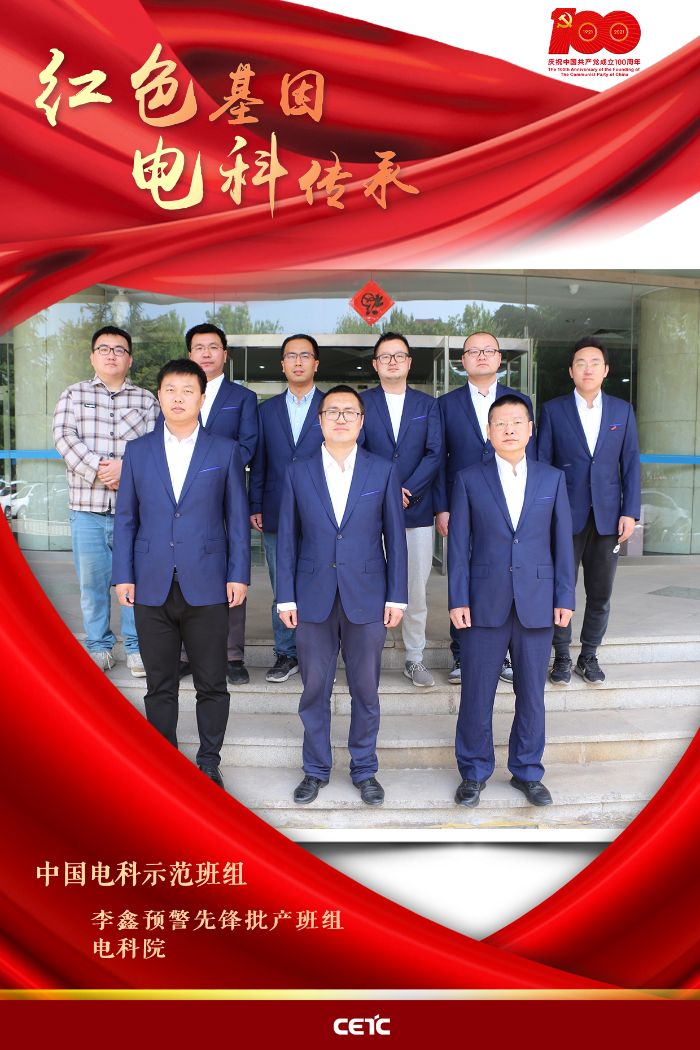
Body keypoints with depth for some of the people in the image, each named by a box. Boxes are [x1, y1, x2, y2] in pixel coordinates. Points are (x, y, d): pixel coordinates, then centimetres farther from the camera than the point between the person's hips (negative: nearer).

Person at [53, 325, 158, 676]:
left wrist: (126, 466, -17)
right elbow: (64, 437, -2)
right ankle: (98, 647, 20)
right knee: (91, 581, 6)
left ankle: (136, 648, 15)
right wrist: (98, 468, -15)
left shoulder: (146, 400, 10)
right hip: (87, 505, 1)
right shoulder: (73, 395, 12)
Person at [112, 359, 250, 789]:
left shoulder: (225, 451, 5)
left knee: (212, 685, 6)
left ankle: (209, 763, 22)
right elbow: (126, 517, 10)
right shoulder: (138, 451, 9)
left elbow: (238, 517, 4)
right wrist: (123, 576, 3)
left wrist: (238, 575, -3)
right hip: (152, 588, 2)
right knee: (160, 685, 10)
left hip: (207, 588, -1)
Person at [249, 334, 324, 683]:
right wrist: (255, 506, 5)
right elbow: (259, 461, 11)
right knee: (282, 590, 8)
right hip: (276, 516, 2)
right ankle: (286, 654, 18)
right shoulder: (268, 409, 12)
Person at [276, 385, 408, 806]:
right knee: (315, 689, 9)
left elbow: (395, 537, 3)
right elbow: (288, 539, 4)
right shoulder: (298, 472, 4)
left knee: (365, 690, 9)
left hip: (367, 598, 0)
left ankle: (364, 769, 26)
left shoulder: (383, 471, 2)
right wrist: (286, 597, 0)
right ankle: (316, 770, 26)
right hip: (313, 598, 1)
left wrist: (397, 597, -1)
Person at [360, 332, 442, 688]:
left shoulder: (428, 404, 10)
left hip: (416, 509, 1)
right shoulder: (361, 402, 7)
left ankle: (414, 658, 15)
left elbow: (435, 454, 1)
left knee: (416, 588, 4)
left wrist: (406, 492, -11)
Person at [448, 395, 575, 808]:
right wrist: (458, 600, -5)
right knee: (476, 693, 4)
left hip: (537, 604, 1)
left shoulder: (553, 478, 7)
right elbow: (459, 545, 0)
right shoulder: (469, 479, 3)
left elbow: (563, 542, 6)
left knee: (532, 693, 9)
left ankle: (528, 772, 26)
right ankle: (474, 772, 21)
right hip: (485, 603, -1)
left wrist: (565, 599, 1)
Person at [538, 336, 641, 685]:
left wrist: (630, 512, -1)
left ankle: (589, 656, 23)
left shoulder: (623, 411, 8)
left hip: (607, 517, 2)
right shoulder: (552, 410, 2)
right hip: (565, 516, -2)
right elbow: (541, 463, 2)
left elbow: (630, 464, 7)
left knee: (600, 594, 7)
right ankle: (562, 657, 18)